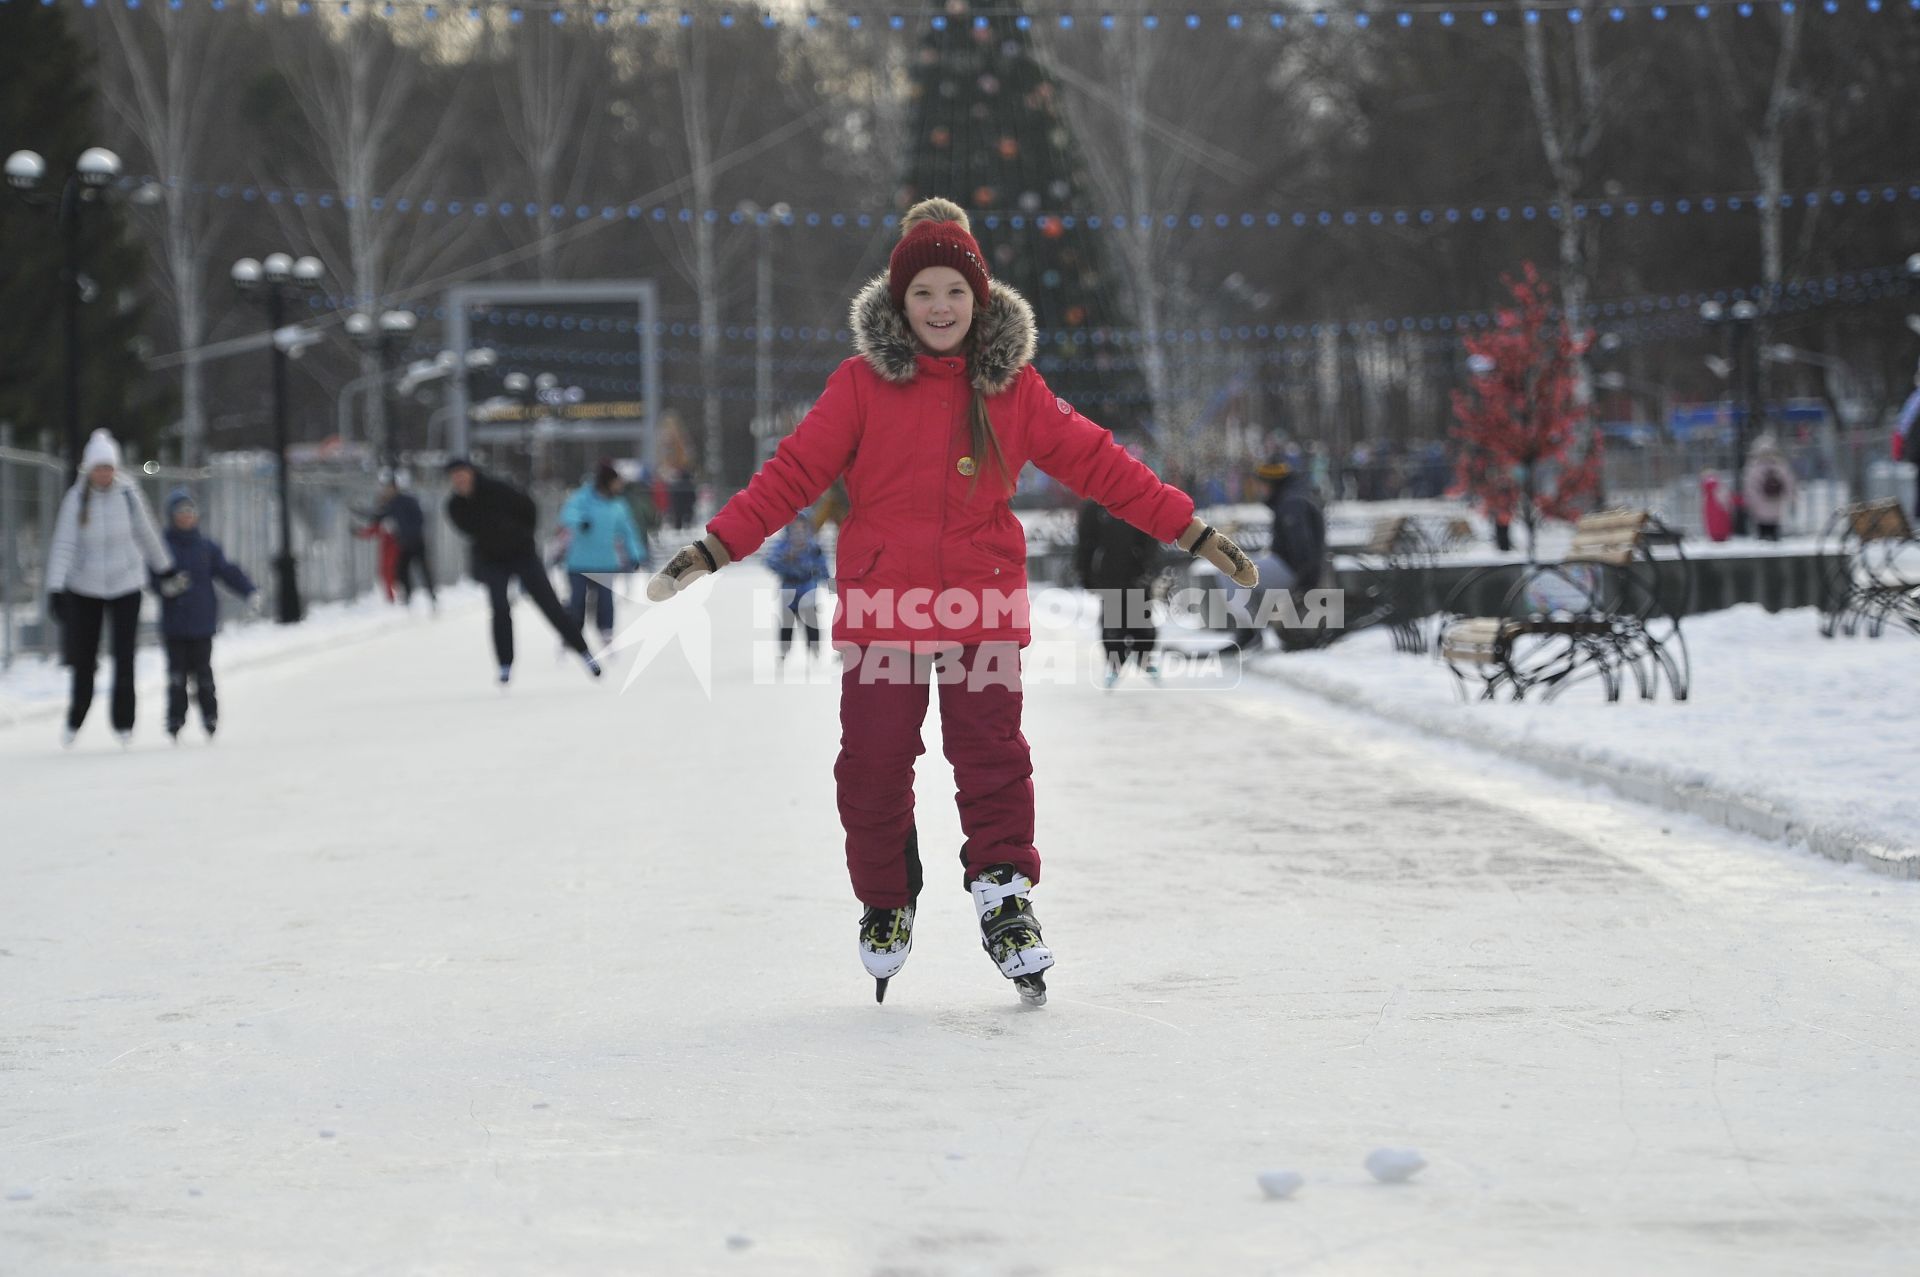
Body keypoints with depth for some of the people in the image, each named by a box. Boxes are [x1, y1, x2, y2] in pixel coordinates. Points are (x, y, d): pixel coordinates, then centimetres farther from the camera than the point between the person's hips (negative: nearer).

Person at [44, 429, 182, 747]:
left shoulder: (128, 494, -6)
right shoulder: (76, 499, -11)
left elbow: (146, 534, 8)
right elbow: (63, 545, -15)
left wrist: (166, 570, 19)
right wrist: (55, 589, -23)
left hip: (125, 586, 0)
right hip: (84, 587, 0)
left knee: (124, 658, -6)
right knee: (84, 660, 6)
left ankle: (123, 723, 4)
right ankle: (74, 720, 26)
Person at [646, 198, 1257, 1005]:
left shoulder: (1014, 388, 4)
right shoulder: (862, 384, 0)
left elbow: (1095, 462, 7)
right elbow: (793, 473, -1)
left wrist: (1190, 531, 4)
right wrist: (711, 551, -9)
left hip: (982, 606, 1)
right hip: (881, 604, 0)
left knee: (992, 754, -7)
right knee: (874, 764, 3)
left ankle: (1005, 897, 3)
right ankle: (886, 906, 22)